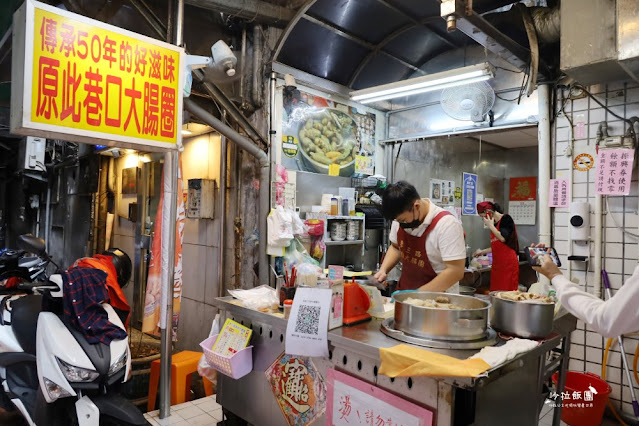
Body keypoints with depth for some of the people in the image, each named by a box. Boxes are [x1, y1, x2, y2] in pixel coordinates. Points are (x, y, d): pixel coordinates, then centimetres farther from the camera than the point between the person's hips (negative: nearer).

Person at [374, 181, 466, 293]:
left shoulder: (447, 224, -20)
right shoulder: (401, 217, -1)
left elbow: (456, 271, -21)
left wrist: (418, 294, -22)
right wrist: (383, 270, -1)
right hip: (403, 293, 5)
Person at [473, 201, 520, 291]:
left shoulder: (506, 219, -6)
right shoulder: (495, 224, 15)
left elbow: (502, 238, -19)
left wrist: (490, 226, -10)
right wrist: (482, 252, 28)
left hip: (508, 262, -7)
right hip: (497, 263, 7)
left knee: (508, 291, -8)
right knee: (496, 292, 2)